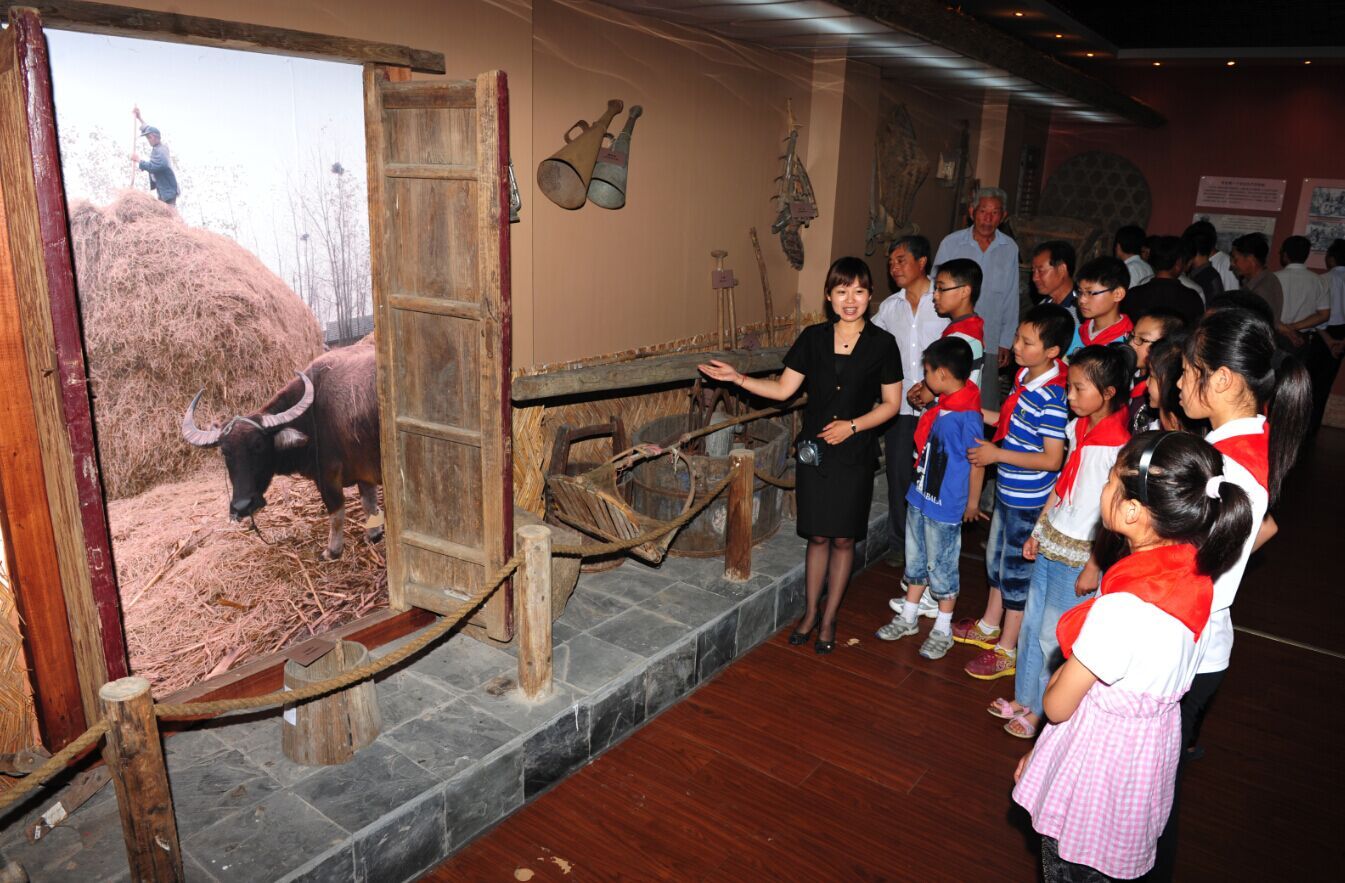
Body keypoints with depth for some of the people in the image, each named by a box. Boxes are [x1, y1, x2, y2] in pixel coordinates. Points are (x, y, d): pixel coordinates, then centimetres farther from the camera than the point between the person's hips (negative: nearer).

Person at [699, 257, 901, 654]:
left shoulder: (881, 343, -5)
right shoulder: (813, 338, 1)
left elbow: (891, 403, -1)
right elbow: (783, 388, 2)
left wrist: (852, 426, -14)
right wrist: (738, 378, -9)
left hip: (855, 455, -1)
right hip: (814, 450, 2)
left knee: (842, 538, 8)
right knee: (818, 536, 10)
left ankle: (829, 618, 24)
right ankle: (811, 612, 26)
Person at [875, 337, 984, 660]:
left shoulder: (966, 416, -25)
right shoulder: (942, 405, 2)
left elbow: (977, 461, -17)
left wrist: (972, 503, -10)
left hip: (945, 507, -9)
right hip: (920, 498, 9)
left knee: (941, 567, 8)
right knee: (916, 560, 20)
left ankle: (943, 630, 26)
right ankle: (907, 618, 37)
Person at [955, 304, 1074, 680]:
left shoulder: (1052, 398, -27)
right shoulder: (1024, 376, 0)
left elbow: (1052, 459, -26)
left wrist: (997, 454, -23)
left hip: (1028, 500, -9)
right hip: (1008, 491, 9)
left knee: (1016, 570, 6)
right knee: (997, 557, 23)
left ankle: (1006, 650, 23)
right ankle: (989, 626, 44)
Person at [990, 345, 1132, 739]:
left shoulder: (1119, 445, -21)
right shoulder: (1078, 428, 3)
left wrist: (1093, 568, -15)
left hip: (1079, 555, -7)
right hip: (1051, 543, 8)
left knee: (1052, 636, 5)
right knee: (1031, 624, 17)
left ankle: (1040, 711, 25)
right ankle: (1022, 699, 34)